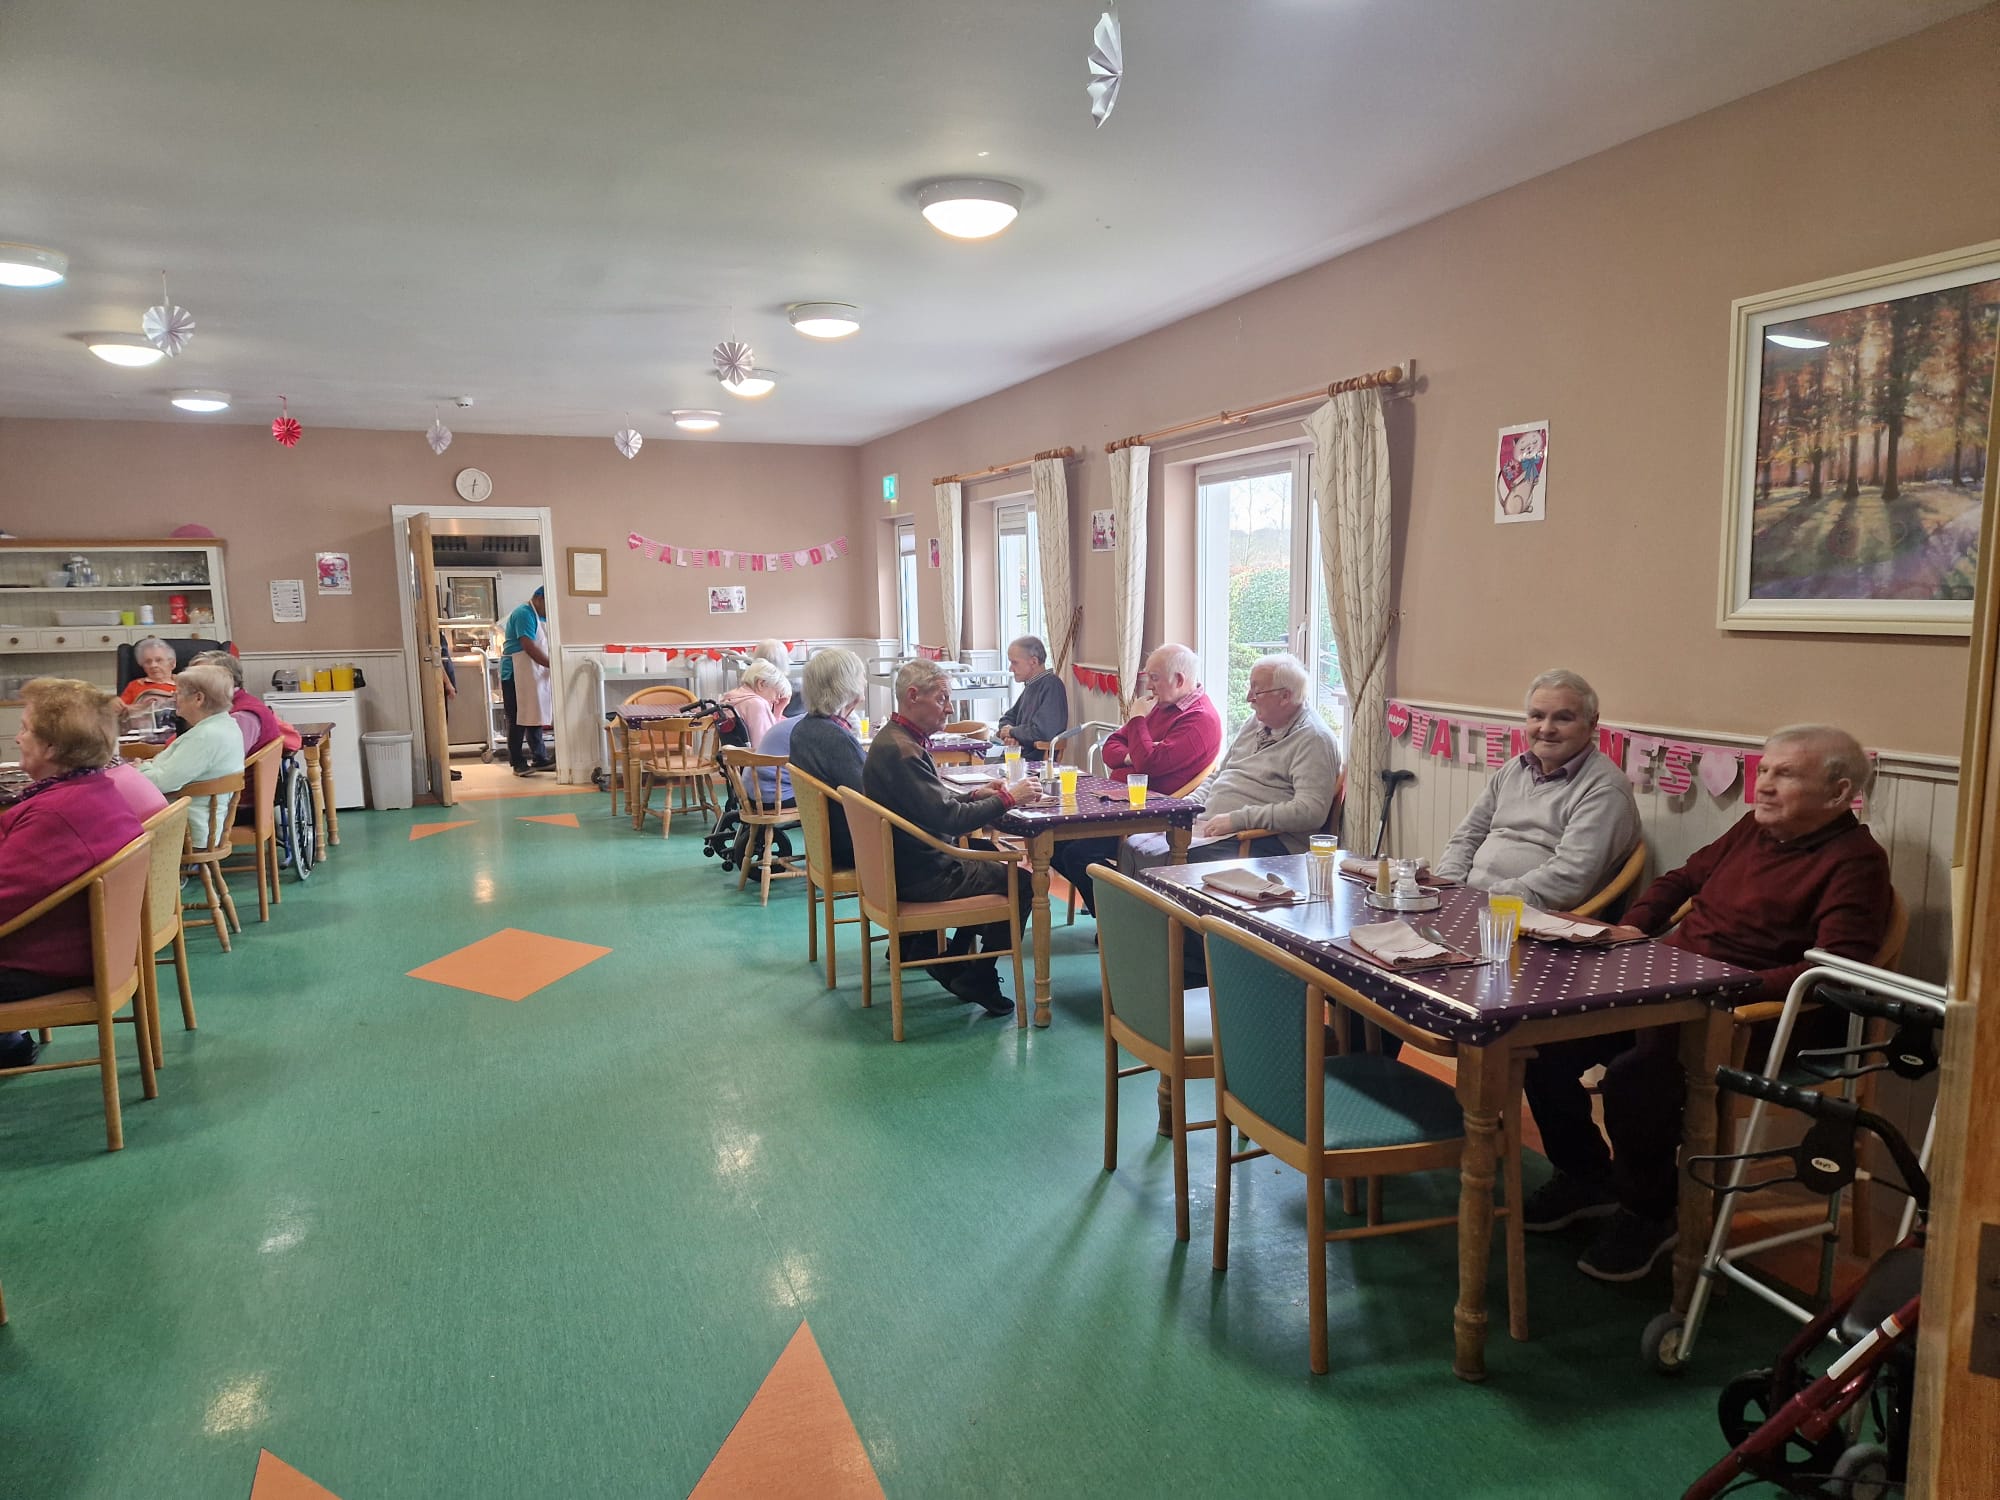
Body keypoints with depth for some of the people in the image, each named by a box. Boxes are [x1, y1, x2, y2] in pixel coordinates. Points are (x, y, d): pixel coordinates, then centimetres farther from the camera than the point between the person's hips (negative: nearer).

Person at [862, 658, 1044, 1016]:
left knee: (990, 854, 25)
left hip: (906, 862, 10)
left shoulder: (894, 738, 9)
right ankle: (978, 979, 6)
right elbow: (949, 819, -27)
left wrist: (974, 795, 3)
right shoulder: (902, 751, -25)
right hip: (920, 875, -10)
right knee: (1023, 884, -4)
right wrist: (1007, 798, -19)